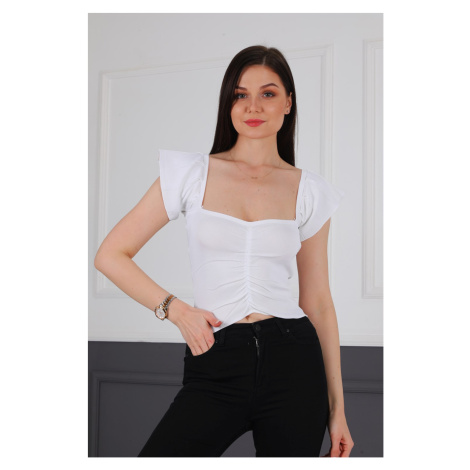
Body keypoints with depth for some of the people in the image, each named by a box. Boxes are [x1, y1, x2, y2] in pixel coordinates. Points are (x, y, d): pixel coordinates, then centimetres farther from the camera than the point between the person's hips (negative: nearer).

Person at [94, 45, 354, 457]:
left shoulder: (308, 191, 8)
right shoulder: (193, 173, 4)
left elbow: (318, 302, 10)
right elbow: (111, 256, 6)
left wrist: (337, 407, 8)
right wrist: (175, 308, -7)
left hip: (292, 361, 1)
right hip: (215, 369, -1)